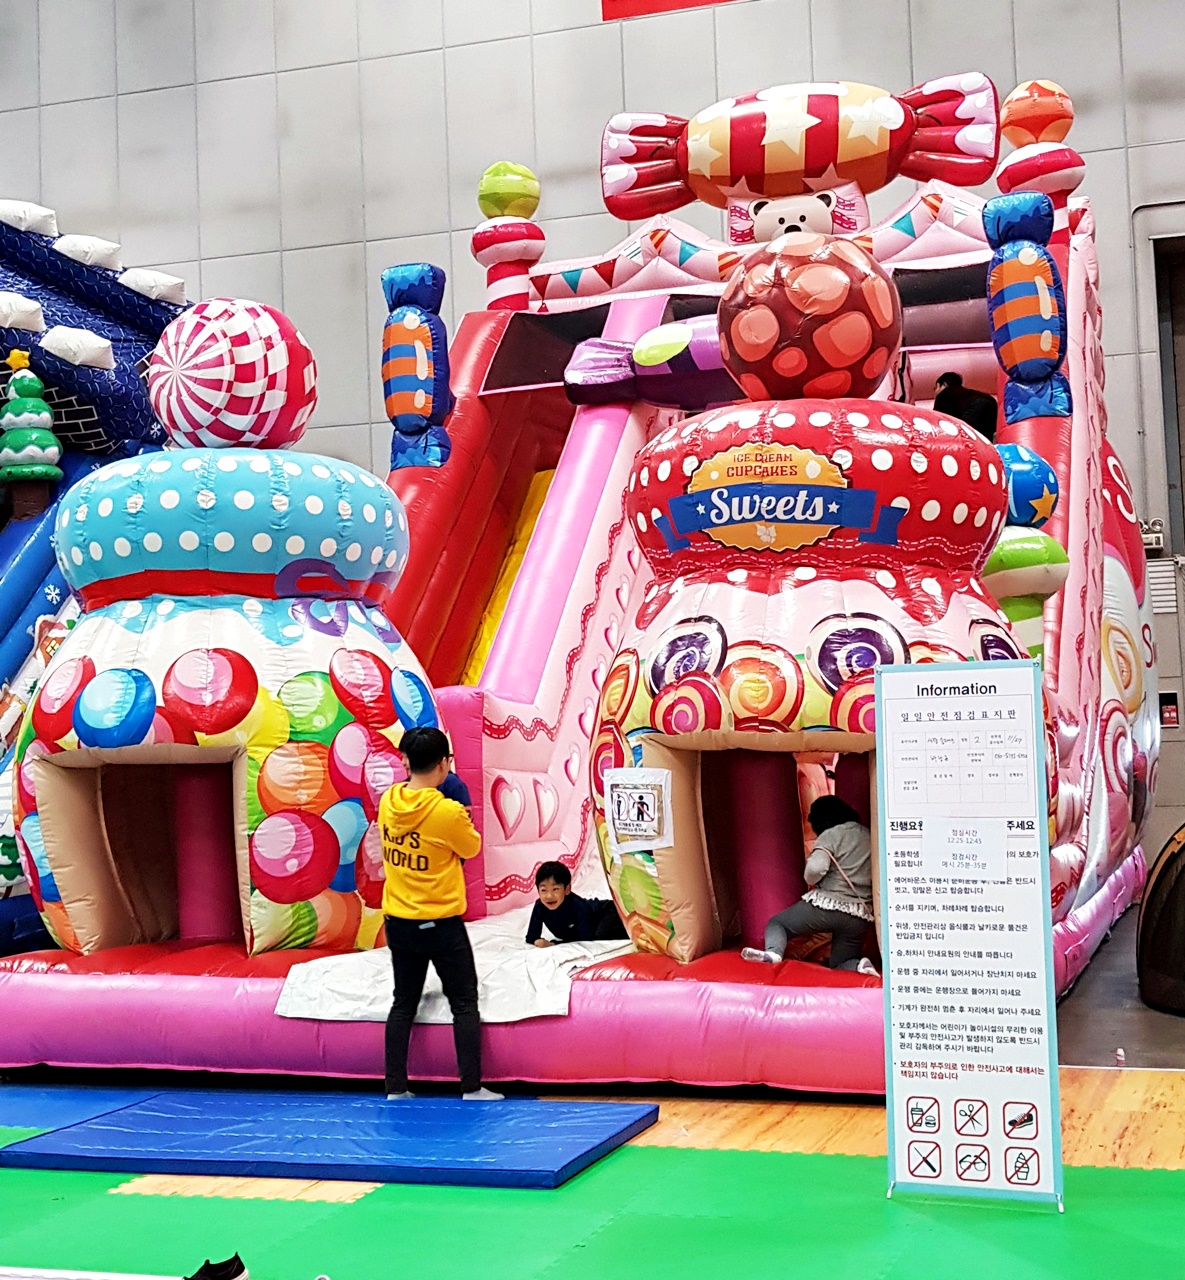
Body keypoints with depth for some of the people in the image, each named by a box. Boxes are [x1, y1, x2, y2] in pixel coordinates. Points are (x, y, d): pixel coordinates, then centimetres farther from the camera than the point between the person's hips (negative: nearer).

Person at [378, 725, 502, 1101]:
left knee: (403, 1004, 14)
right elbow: (472, 848, -3)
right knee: (464, 1003, 6)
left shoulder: (389, 801, -4)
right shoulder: (448, 812, -20)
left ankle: (395, 1087, 15)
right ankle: (471, 1087, 6)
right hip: (441, 924, -6)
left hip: (398, 922, 6)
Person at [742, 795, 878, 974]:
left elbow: (815, 869, -19)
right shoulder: (868, 835, 15)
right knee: (840, 966, 19)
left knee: (776, 924, 14)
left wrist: (810, 880, 2)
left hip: (825, 905, -5)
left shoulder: (831, 834, -3)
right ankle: (859, 966, -16)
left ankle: (773, 952, -19)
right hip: (860, 918, 5)